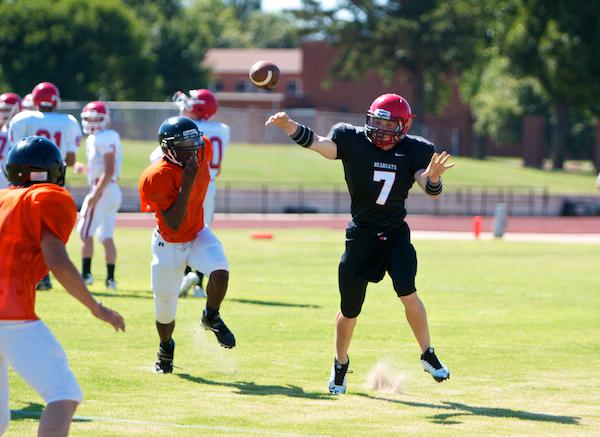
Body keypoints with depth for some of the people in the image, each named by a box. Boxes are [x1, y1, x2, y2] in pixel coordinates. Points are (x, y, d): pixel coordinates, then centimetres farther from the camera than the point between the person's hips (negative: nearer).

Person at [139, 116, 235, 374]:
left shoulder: (202, 151, -16)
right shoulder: (156, 177, -31)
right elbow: (173, 224, -34)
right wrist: (187, 183, -40)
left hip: (198, 235, 3)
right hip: (169, 244, -3)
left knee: (220, 272, -27)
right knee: (165, 310, 8)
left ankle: (212, 318, 3)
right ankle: (166, 348, 40)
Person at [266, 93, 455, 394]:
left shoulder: (414, 151, -6)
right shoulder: (353, 142, -9)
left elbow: (431, 190, -16)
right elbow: (316, 142, -23)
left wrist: (433, 177, -40)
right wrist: (289, 126, -41)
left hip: (396, 233, 0)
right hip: (361, 234, 0)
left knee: (407, 294, -19)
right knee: (349, 310, 5)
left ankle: (427, 356, 1)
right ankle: (340, 365, 29)